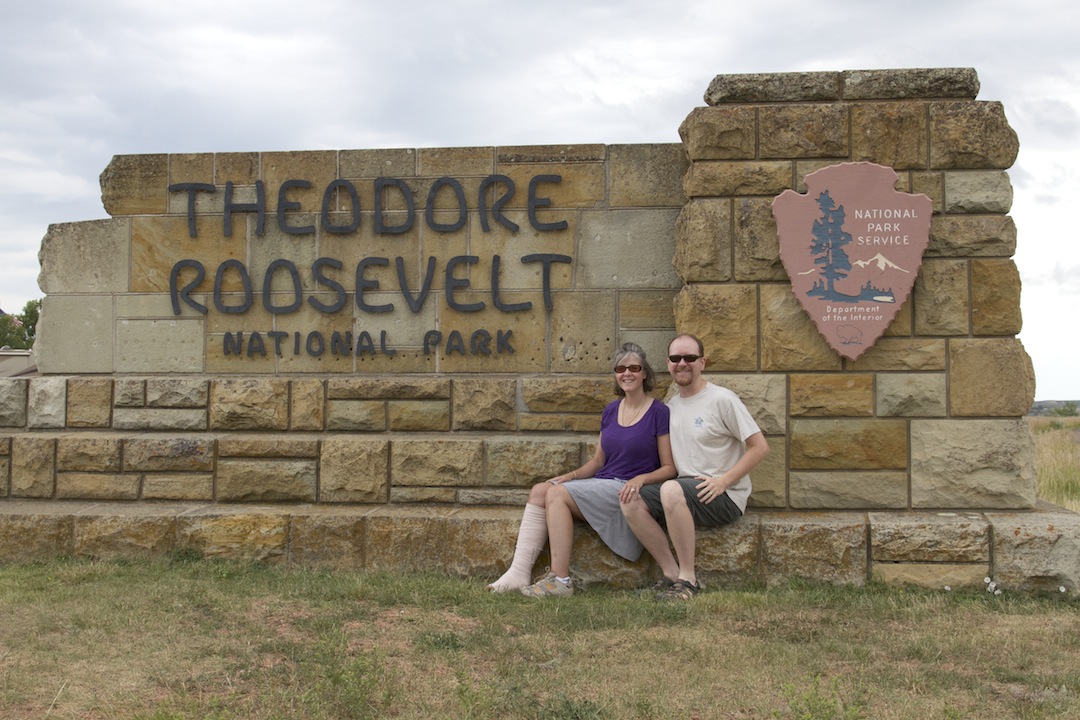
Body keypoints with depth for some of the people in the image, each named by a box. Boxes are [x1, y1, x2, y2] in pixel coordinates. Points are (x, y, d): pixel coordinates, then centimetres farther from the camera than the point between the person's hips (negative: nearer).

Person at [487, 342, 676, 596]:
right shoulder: (611, 410, 15)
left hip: (628, 491, -7)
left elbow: (669, 468, -4)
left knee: (557, 494, -24)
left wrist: (641, 478, -22)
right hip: (601, 485, 7)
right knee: (539, 490, -15)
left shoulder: (659, 412, -4)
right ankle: (519, 572, -23)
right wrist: (571, 476, 2)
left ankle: (560, 580, -21)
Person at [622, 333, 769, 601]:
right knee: (630, 500, -15)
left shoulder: (722, 399, -6)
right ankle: (672, 573, -12)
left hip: (724, 497, -7)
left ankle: (688, 579, -23)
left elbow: (760, 447, -9)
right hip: (685, 492, 7)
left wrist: (722, 481, -16)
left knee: (671, 490, -35)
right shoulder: (671, 406, 15)